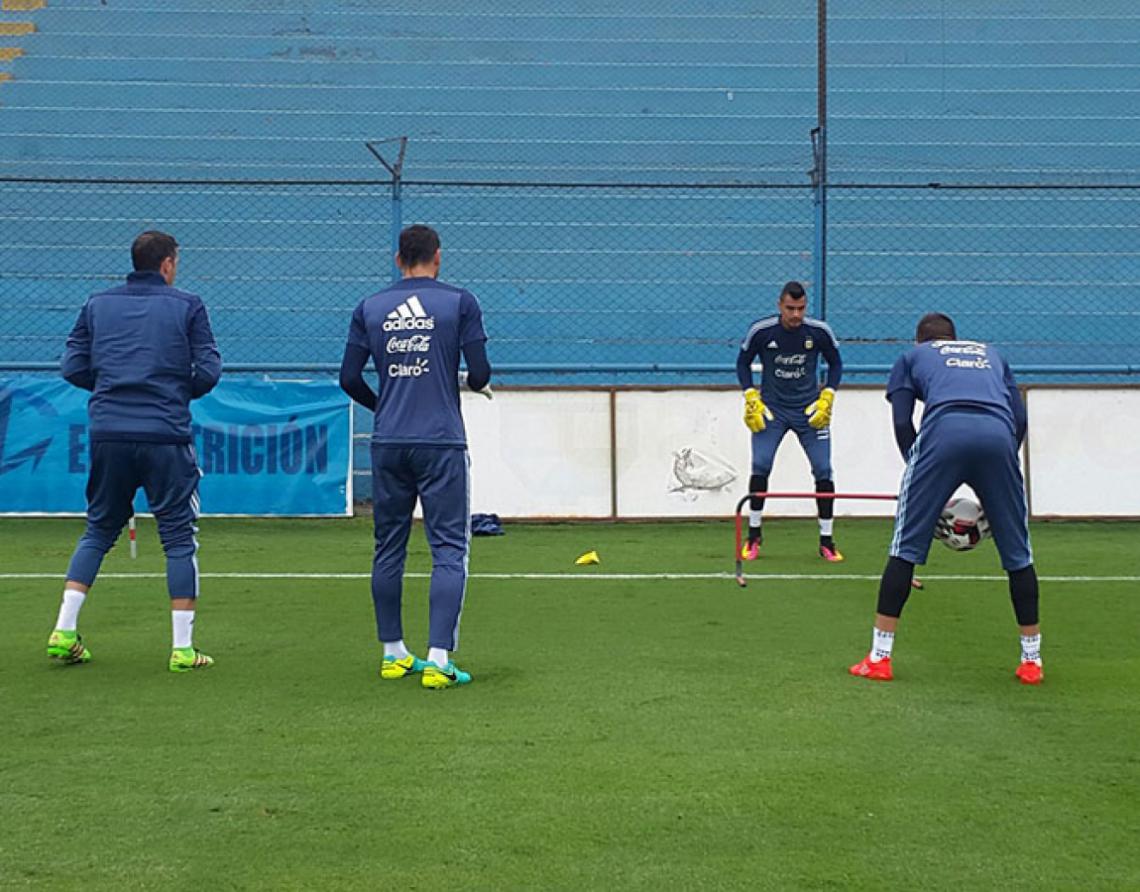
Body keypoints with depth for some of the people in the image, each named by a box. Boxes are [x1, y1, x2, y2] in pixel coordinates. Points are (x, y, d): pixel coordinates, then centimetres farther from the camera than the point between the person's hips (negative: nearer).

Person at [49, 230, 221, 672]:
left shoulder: (98, 304, 10)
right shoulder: (187, 305, 1)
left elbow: (73, 367, 8)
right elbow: (208, 370, -3)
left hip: (108, 435, 3)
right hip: (165, 437, -3)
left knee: (98, 530, 18)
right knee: (179, 536, 5)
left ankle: (64, 631, 10)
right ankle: (183, 648, 4)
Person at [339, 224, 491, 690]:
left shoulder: (369, 308, 7)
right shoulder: (459, 302, -1)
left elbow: (349, 378, 6)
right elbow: (479, 373, -5)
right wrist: (480, 385, 19)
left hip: (387, 443, 4)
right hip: (441, 442, -3)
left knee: (388, 548, 13)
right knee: (450, 550, -1)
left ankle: (393, 654, 20)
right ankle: (438, 659, -8)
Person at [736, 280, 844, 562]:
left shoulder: (819, 331, -10)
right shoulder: (760, 331, -12)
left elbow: (835, 363, 7)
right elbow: (743, 362, 3)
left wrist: (827, 397, -5)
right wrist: (751, 398, -7)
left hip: (810, 409, 1)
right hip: (771, 408, -1)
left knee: (823, 469, -6)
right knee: (760, 465, -13)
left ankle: (826, 541, 6)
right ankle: (754, 535, 4)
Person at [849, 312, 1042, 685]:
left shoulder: (911, 357, 30)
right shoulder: (991, 354, 37)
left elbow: (902, 423, 16)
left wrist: (920, 472, 21)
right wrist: (990, 483, 28)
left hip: (943, 433, -2)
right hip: (998, 436, 2)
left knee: (905, 547, 5)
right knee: (1017, 552, 13)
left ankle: (879, 658, 6)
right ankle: (1032, 660, 18)